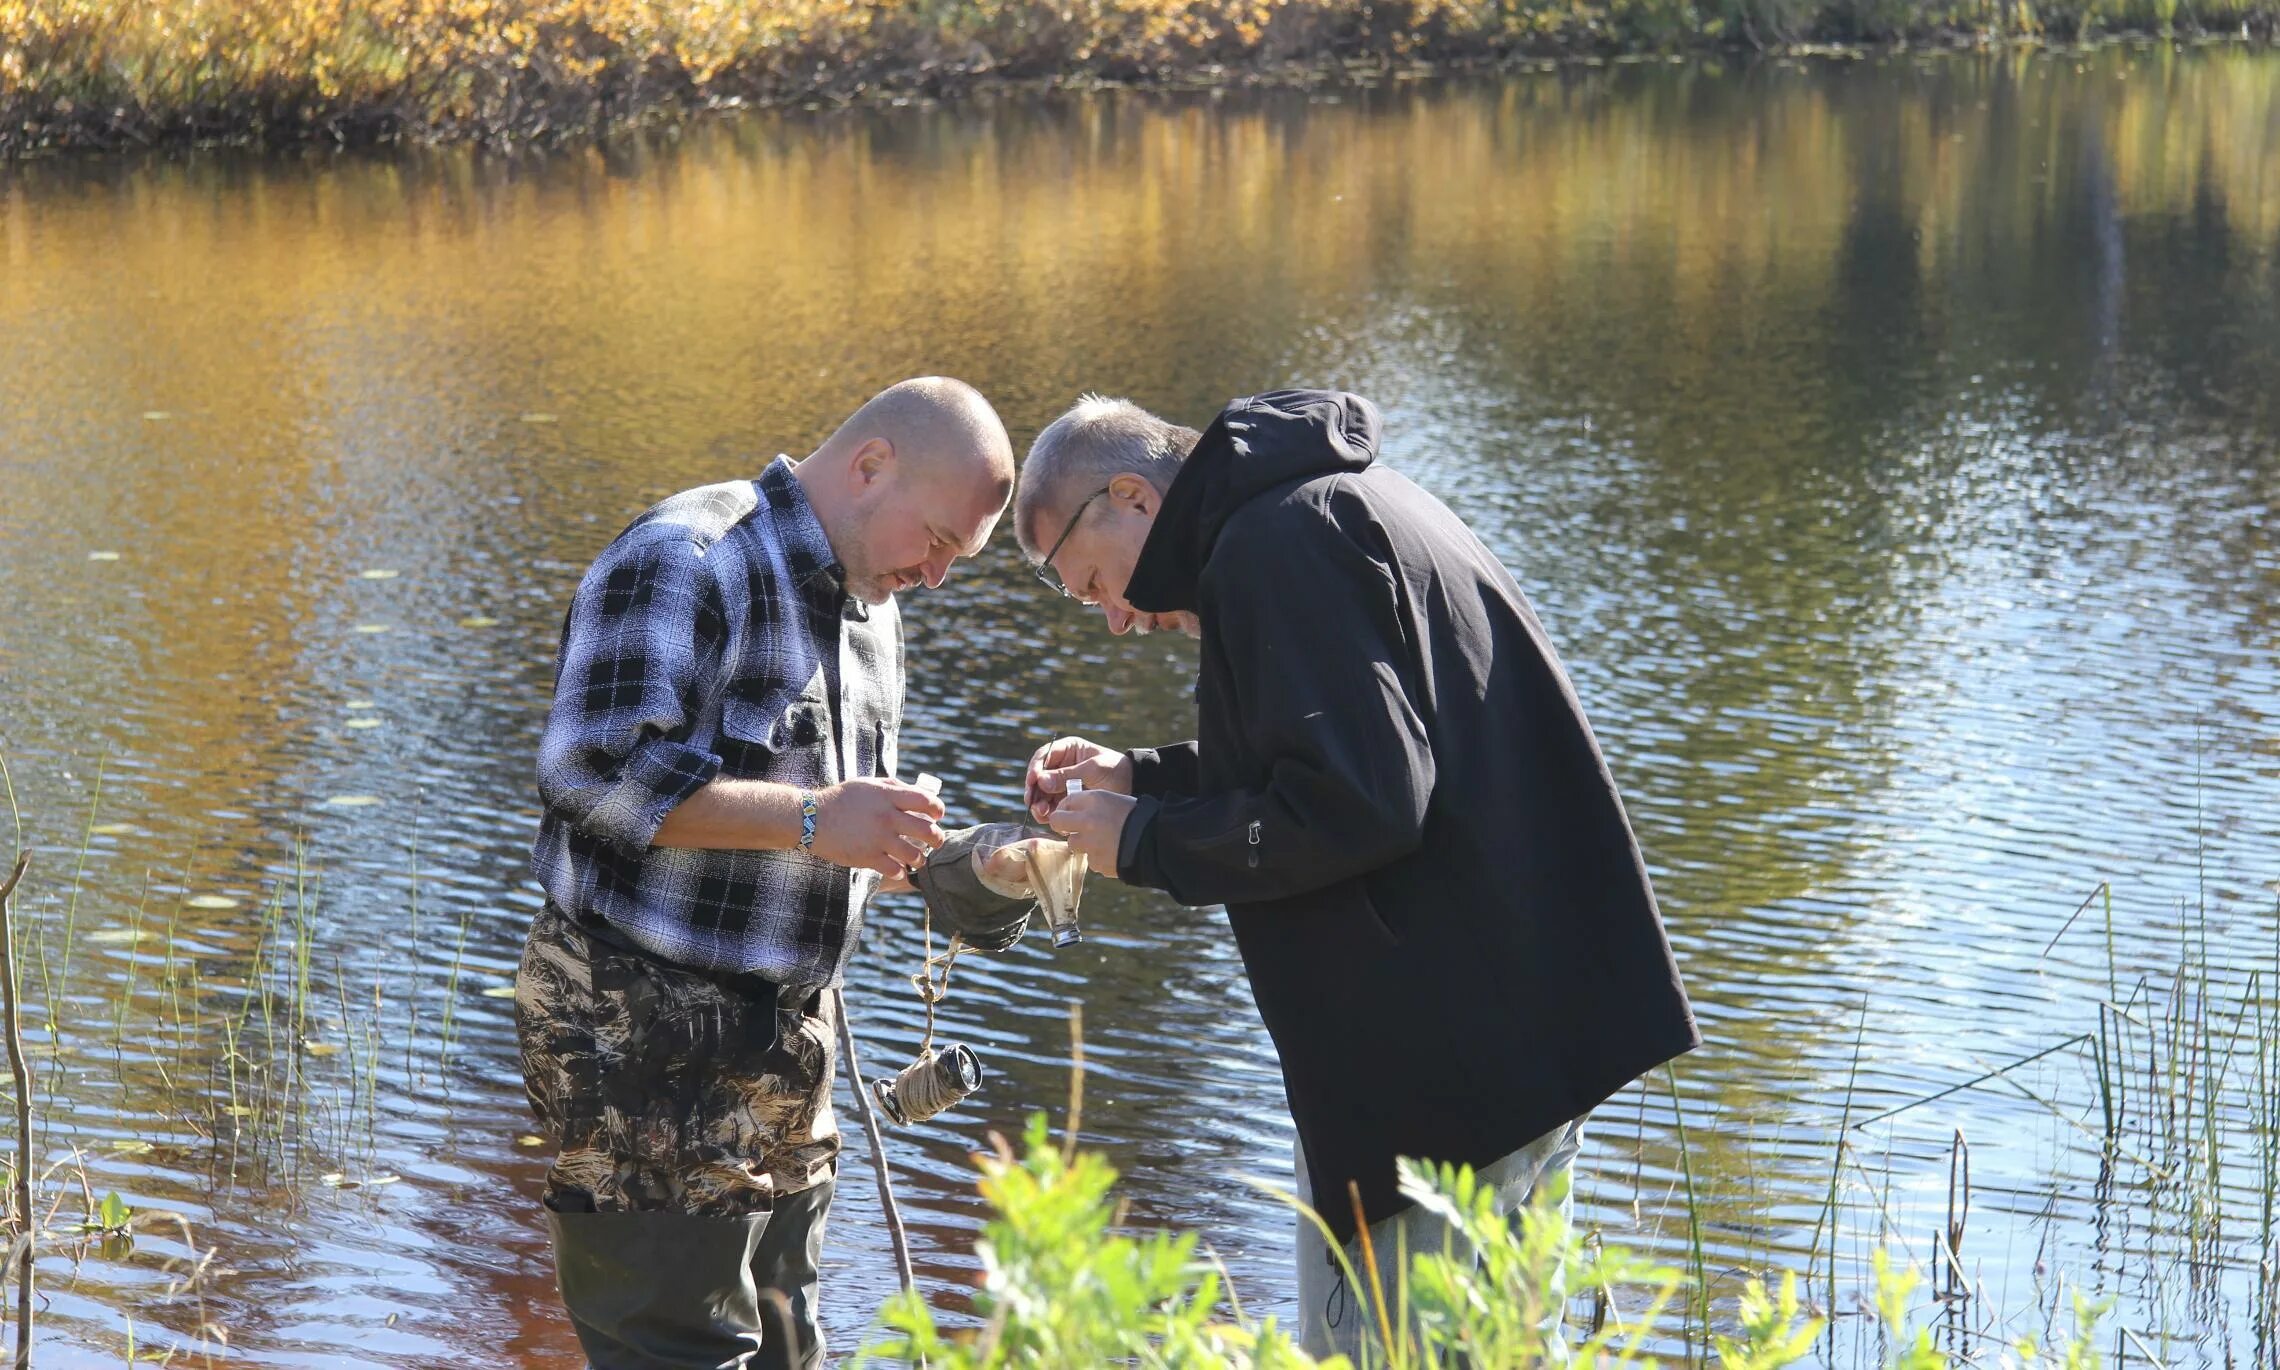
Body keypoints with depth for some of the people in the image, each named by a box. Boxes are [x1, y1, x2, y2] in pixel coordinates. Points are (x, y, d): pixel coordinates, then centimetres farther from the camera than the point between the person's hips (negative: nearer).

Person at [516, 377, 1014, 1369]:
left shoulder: (868, 606, 17)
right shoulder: (685, 560, -13)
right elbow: (595, 766, -24)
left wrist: (881, 845, 5)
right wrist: (812, 821, -25)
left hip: (784, 1040, 9)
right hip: (647, 1042, -9)